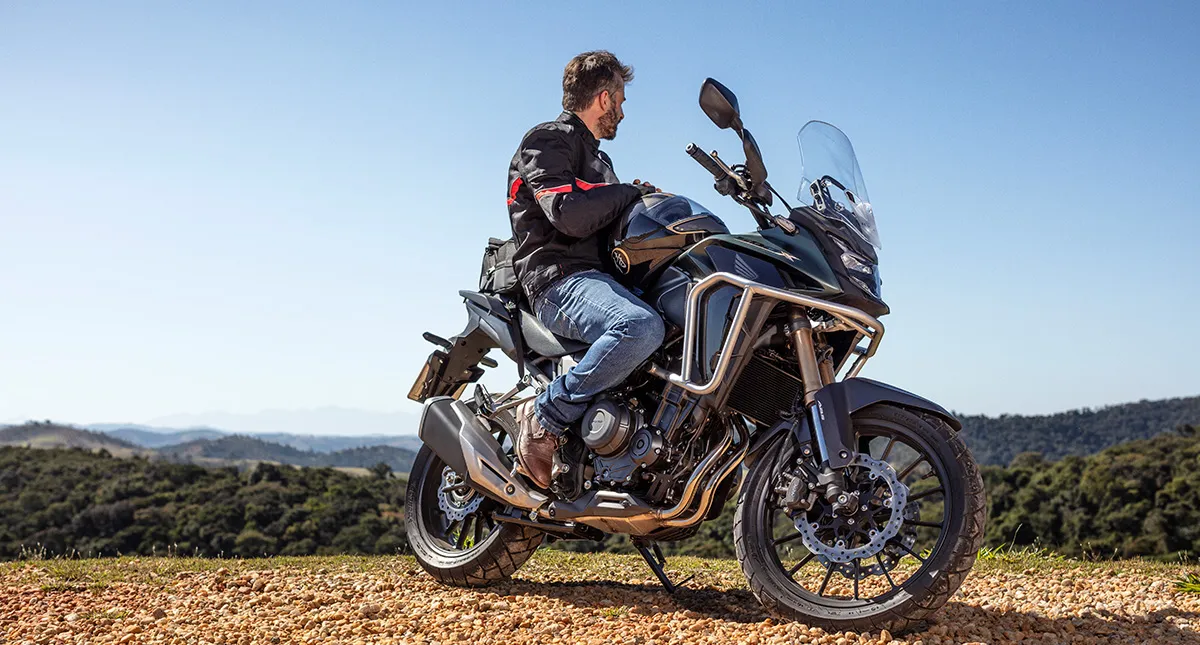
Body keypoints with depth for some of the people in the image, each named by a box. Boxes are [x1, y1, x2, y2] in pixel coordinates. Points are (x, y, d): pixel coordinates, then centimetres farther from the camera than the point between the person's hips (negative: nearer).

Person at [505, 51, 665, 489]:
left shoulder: (597, 159, 31)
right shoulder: (547, 141, 0)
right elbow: (570, 215, -17)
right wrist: (632, 192, -5)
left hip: (597, 275, 10)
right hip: (560, 277, -10)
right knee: (642, 328, -37)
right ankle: (545, 418, -23)